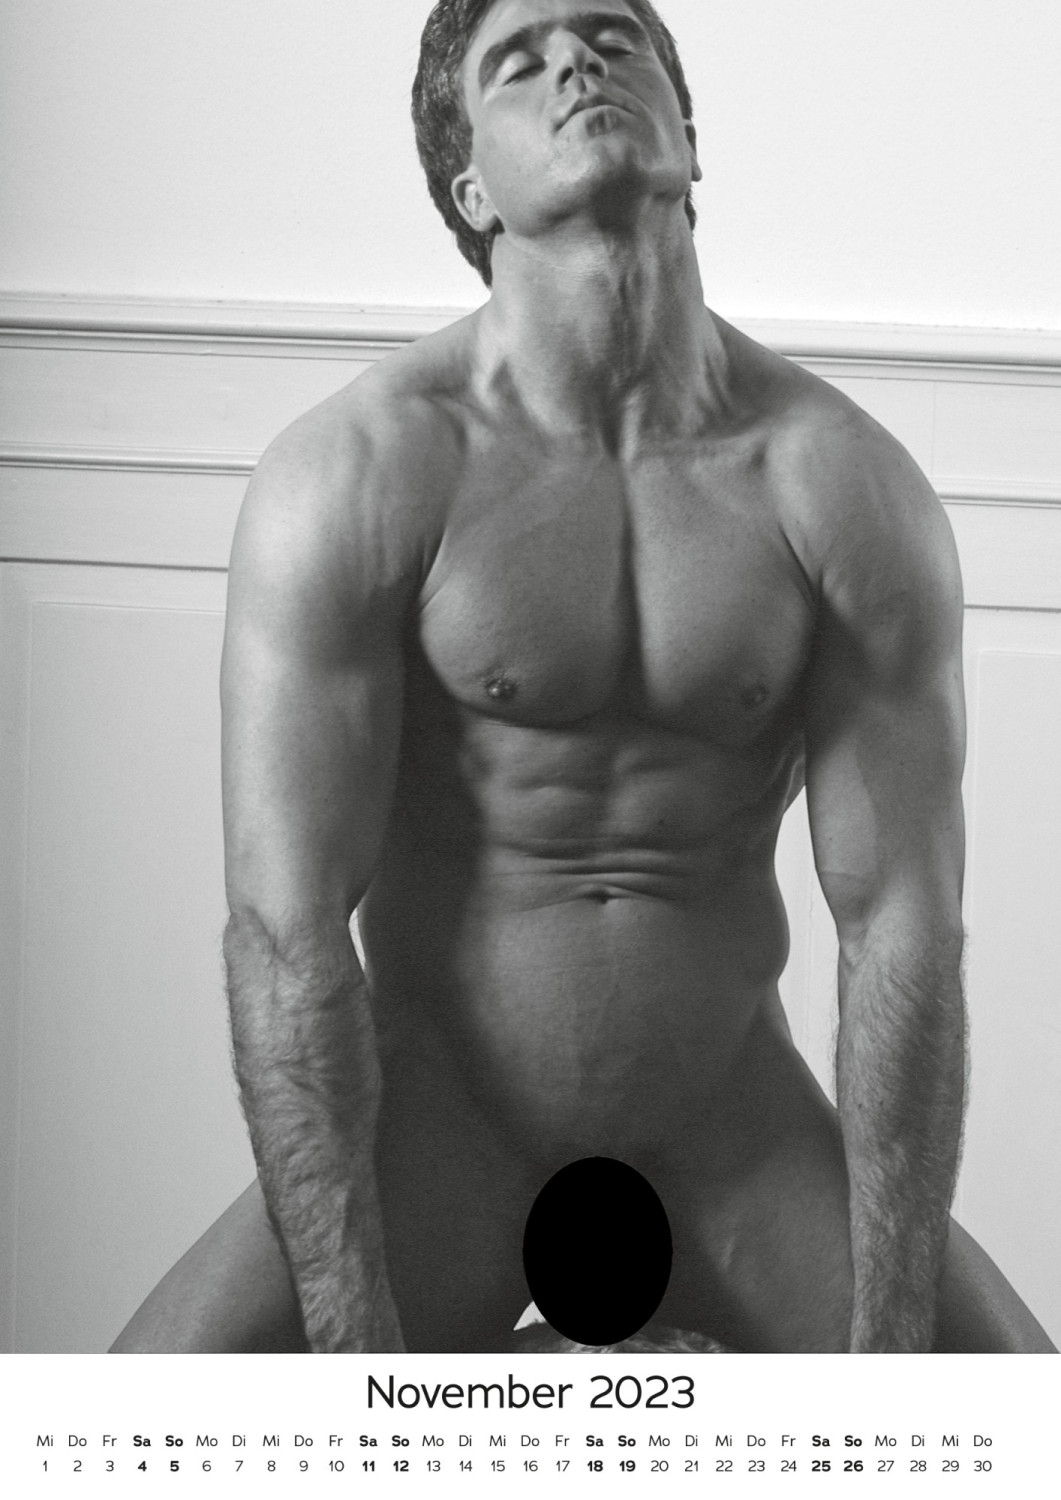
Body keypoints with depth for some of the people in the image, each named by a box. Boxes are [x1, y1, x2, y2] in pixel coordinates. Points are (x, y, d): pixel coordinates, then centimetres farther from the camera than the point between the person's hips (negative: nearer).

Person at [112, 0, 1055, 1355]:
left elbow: (898, 927, -10)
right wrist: (354, 1348, -20)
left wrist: (889, 1345, -13)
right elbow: (286, 928, -17)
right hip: (435, 1125, -1)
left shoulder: (850, 489, -8)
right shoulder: (351, 478, -13)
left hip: (736, 1128, 2)